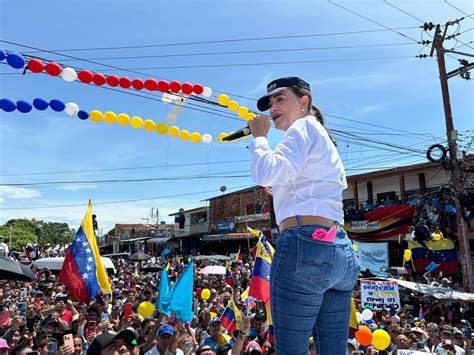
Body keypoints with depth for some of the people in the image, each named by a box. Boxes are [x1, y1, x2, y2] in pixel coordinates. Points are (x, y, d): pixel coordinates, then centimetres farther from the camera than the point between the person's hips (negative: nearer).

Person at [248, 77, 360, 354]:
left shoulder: (305, 126, 2)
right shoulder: (323, 139, 29)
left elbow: (267, 173, -14)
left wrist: (259, 136, 1)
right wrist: (279, 191, 26)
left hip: (306, 243, -10)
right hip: (340, 249, 10)